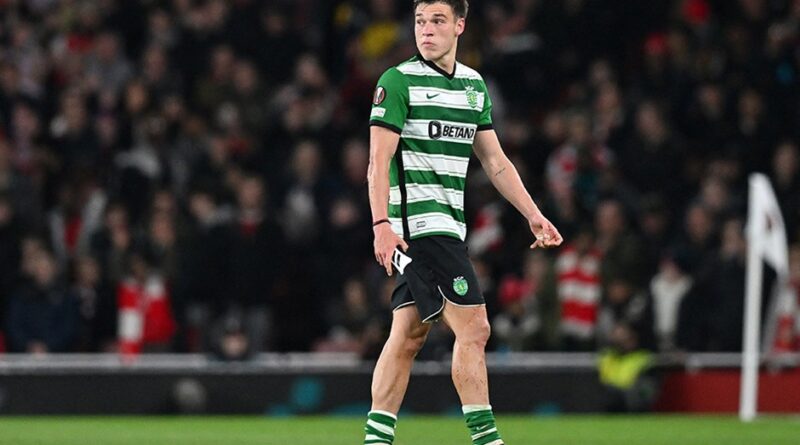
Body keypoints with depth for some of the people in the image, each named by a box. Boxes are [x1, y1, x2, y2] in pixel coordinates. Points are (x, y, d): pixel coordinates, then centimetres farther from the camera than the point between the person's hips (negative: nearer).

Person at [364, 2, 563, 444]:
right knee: (473, 327, -13)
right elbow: (378, 162, -10)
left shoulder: (474, 84, 15)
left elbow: (495, 163, 19)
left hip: (448, 223, 7)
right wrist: (381, 224, -20)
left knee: (409, 334, 7)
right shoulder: (398, 81, -6)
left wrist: (533, 215, 13)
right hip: (416, 221, -7)